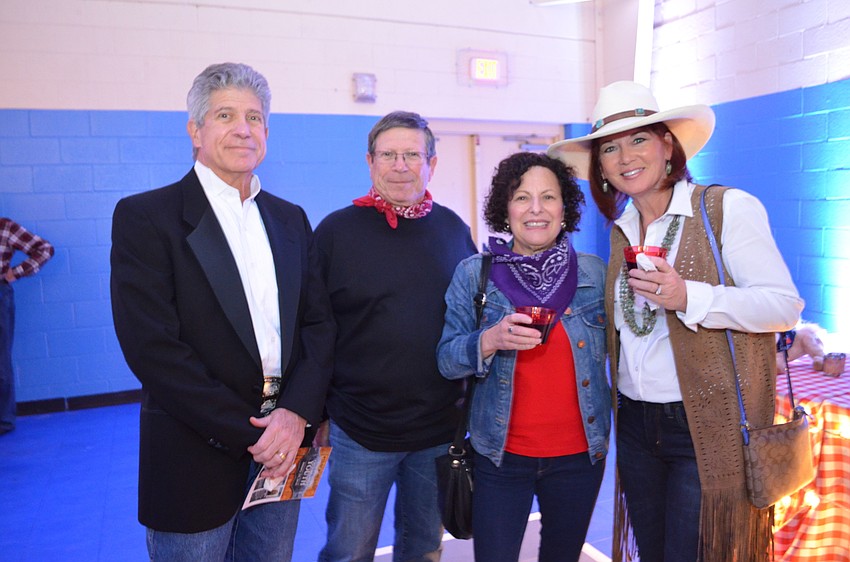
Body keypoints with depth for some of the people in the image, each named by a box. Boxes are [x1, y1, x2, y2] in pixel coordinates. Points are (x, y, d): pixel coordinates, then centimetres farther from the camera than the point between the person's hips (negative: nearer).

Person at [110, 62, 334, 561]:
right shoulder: (144, 217, -7)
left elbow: (319, 323, 5)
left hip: (282, 446, 5)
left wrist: (297, 413, -11)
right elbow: (153, 348, -15)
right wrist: (249, 435, -15)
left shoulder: (290, 219, 9)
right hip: (197, 456, -4)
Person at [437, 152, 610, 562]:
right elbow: (446, 360, -7)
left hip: (579, 454, 2)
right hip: (500, 454, -1)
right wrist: (490, 340, -26)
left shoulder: (595, 273, -2)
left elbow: (611, 346, 10)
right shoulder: (474, 274, -6)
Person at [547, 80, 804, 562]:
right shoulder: (622, 230, 10)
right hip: (636, 427, 6)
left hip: (708, 428, -6)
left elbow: (785, 305, -15)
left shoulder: (728, 208, -9)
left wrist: (688, 296, -26)